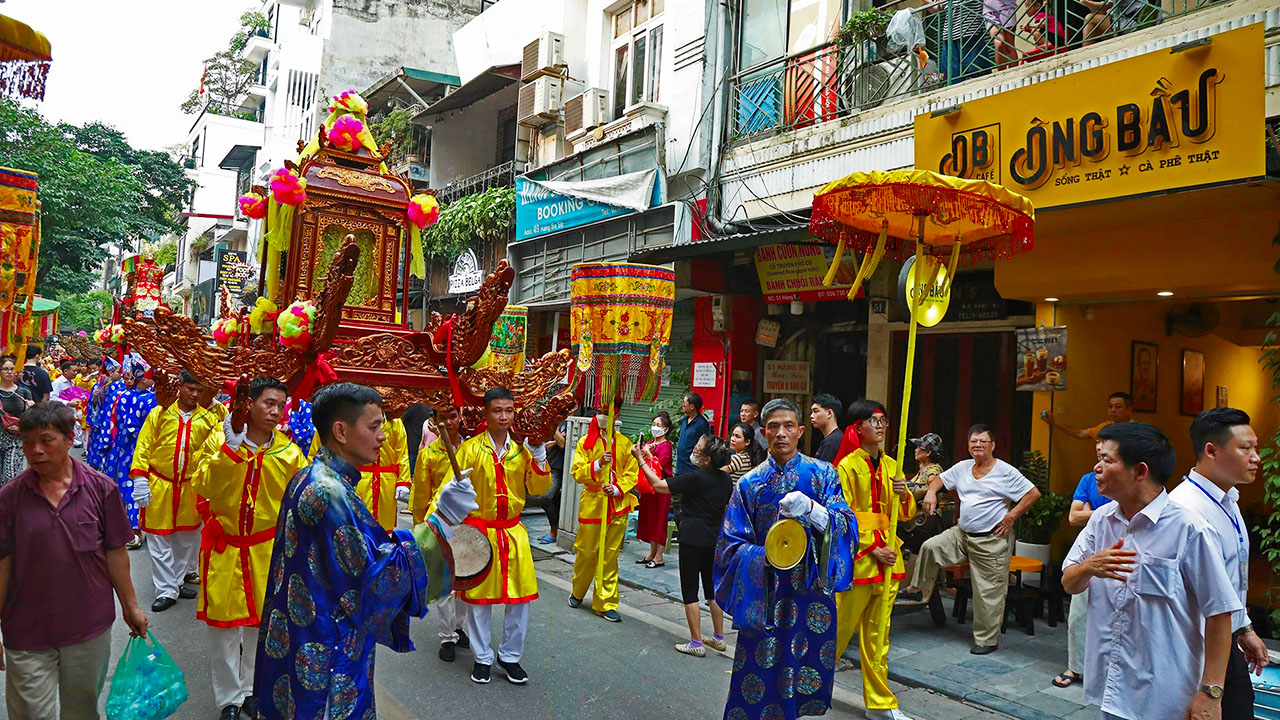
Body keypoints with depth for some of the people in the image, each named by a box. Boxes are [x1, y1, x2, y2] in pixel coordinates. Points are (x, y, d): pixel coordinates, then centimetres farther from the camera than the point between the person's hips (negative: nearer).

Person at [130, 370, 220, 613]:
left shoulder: (208, 419, 1)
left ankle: (176, 582, 29)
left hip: (191, 488, 2)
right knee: (160, 540, 3)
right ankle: (166, 591, 11)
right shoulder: (159, 414, -3)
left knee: (187, 539, 12)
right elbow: (143, 447, -3)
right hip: (159, 487, -2)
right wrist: (140, 479, -10)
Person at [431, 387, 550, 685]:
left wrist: (538, 453, -12)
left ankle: (510, 656, 23)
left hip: (513, 533, 2)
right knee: (478, 595, 8)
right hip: (479, 532, -2)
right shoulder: (470, 449, -6)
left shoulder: (522, 448, 2)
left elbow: (540, 488, -1)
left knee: (520, 596, 4)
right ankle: (482, 658, 25)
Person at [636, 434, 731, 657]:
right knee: (712, 589, 17)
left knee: (690, 592, 2)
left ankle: (696, 643, 4)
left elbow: (659, 485, -17)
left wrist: (641, 460, -10)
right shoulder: (726, 479, 3)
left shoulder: (696, 478, -18)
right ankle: (718, 638, 24)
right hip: (714, 540, 7)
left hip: (692, 539, -7)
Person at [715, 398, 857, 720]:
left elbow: (846, 524, -9)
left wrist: (811, 508, -26)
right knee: (762, 679, 1)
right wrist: (764, 556, -16)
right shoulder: (750, 483, 5)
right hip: (764, 594, 0)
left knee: (805, 675, 4)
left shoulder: (822, 473, 2)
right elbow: (730, 544, 3)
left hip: (811, 588, 0)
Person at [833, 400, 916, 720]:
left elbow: (907, 514, 15)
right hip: (858, 557, -5)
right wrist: (872, 549, -14)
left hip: (888, 557, 6)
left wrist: (904, 495, -7)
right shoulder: (847, 466, -6)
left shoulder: (891, 465, 12)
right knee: (841, 626, 3)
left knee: (878, 633, 11)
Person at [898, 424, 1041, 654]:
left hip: (991, 541, -6)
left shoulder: (1005, 472, -9)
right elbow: (940, 479, 18)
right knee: (930, 547, -9)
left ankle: (987, 640, 11)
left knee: (988, 592, -1)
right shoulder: (962, 468, 8)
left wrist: (1011, 516, -14)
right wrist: (931, 491, -4)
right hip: (962, 533, 6)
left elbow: (1033, 493, -9)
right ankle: (918, 590, 8)